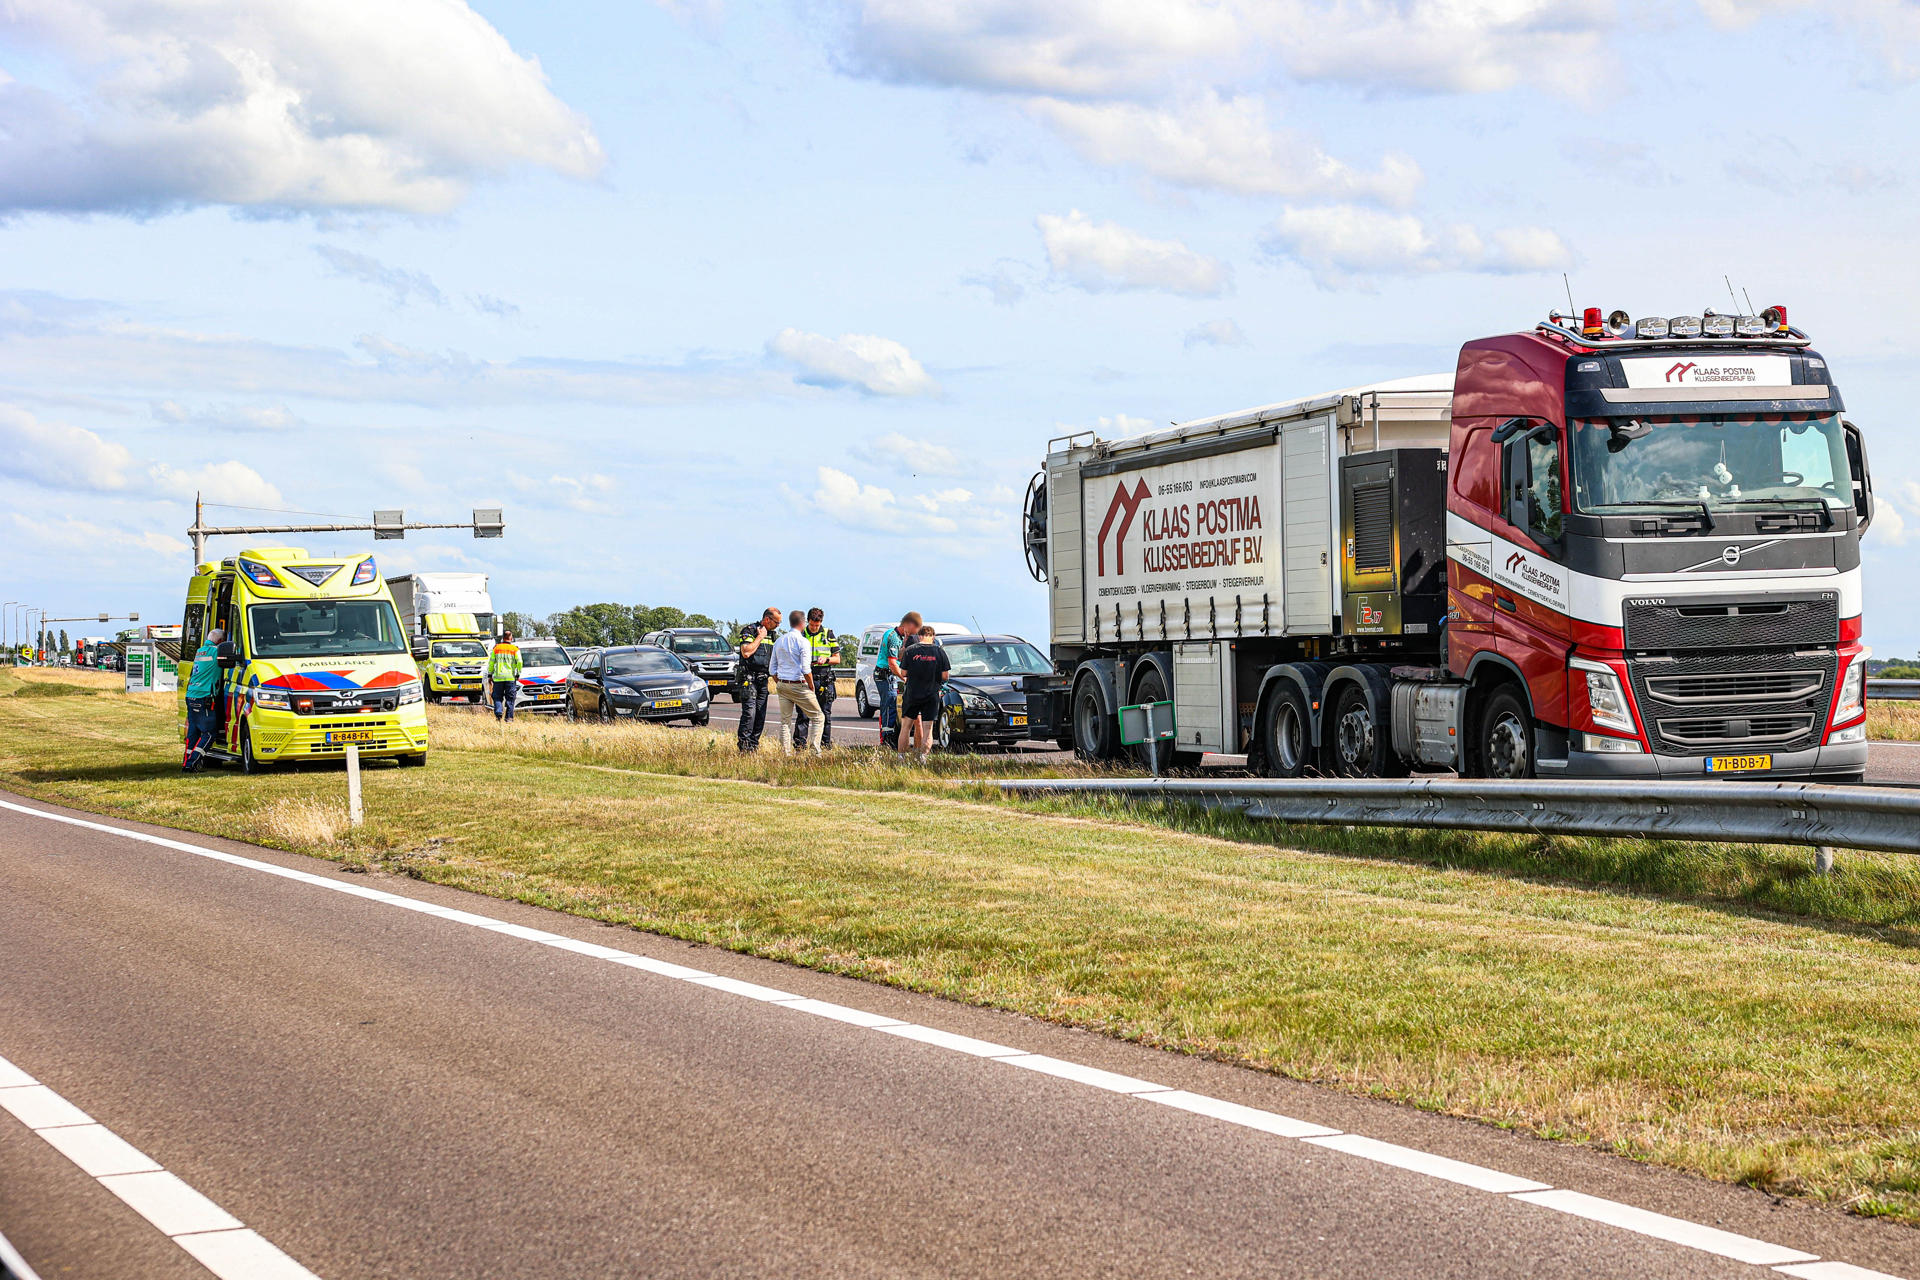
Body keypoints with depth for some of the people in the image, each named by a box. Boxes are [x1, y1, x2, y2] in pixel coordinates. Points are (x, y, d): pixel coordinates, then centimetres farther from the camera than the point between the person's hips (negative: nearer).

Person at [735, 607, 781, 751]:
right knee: (749, 712, -14)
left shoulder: (771, 634, 16)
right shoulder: (749, 630, -7)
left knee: (761, 714, 4)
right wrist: (760, 637, -14)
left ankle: (754, 744, 8)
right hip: (749, 678, -7)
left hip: (763, 678, 7)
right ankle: (744, 745, -12)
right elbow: (746, 652, -21)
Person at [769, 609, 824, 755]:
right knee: (818, 717, 1)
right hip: (798, 685, -7)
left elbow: (773, 669, 14)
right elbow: (806, 670, -15)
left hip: (782, 684, 7)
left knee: (785, 721, 10)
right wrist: (811, 687, -4)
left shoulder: (779, 641, 12)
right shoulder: (803, 642, -9)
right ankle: (814, 751, -8)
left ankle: (786, 753, 5)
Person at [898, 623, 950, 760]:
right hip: (932, 696, 0)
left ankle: (901, 756, 8)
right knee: (927, 730, 3)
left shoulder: (910, 650, -4)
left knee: (906, 727, 11)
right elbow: (945, 676, -3)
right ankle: (923, 756, -13)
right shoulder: (940, 652, -3)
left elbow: (903, 673, -1)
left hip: (912, 694, 0)